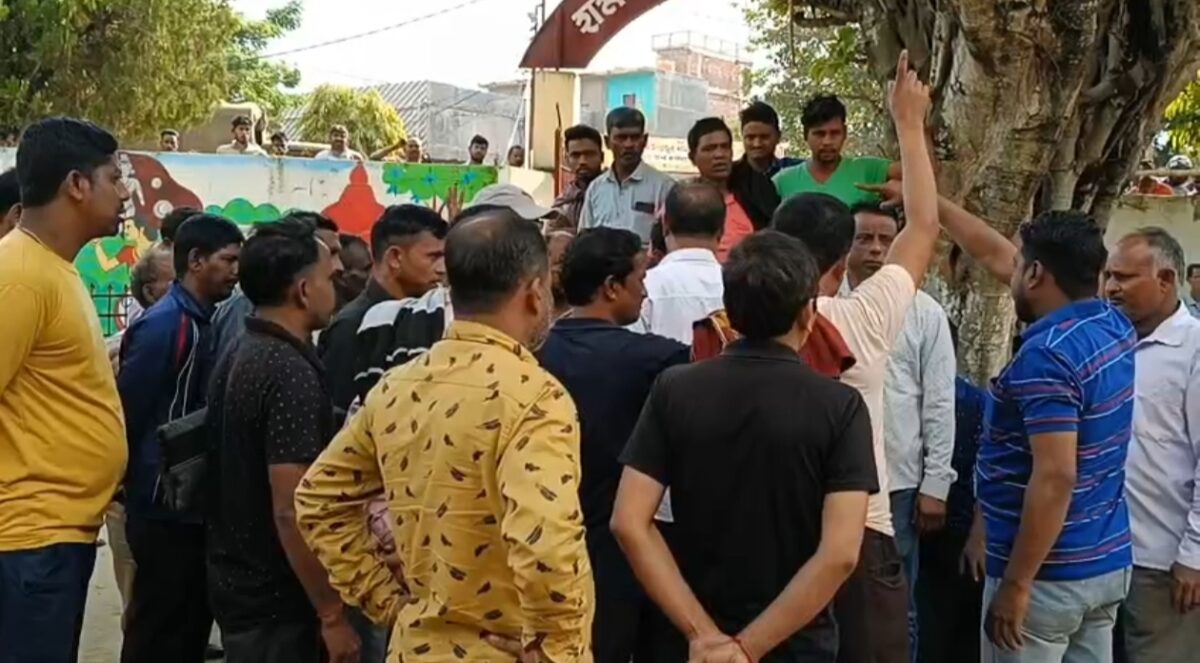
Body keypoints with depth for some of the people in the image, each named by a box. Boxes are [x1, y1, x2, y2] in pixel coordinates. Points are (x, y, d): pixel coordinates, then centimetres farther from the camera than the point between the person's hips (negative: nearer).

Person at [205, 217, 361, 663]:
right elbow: (291, 511, -25)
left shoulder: (237, 359, 8)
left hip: (236, 580, 9)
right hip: (276, 597, -9)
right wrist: (332, 614, -19)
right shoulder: (291, 372, -21)